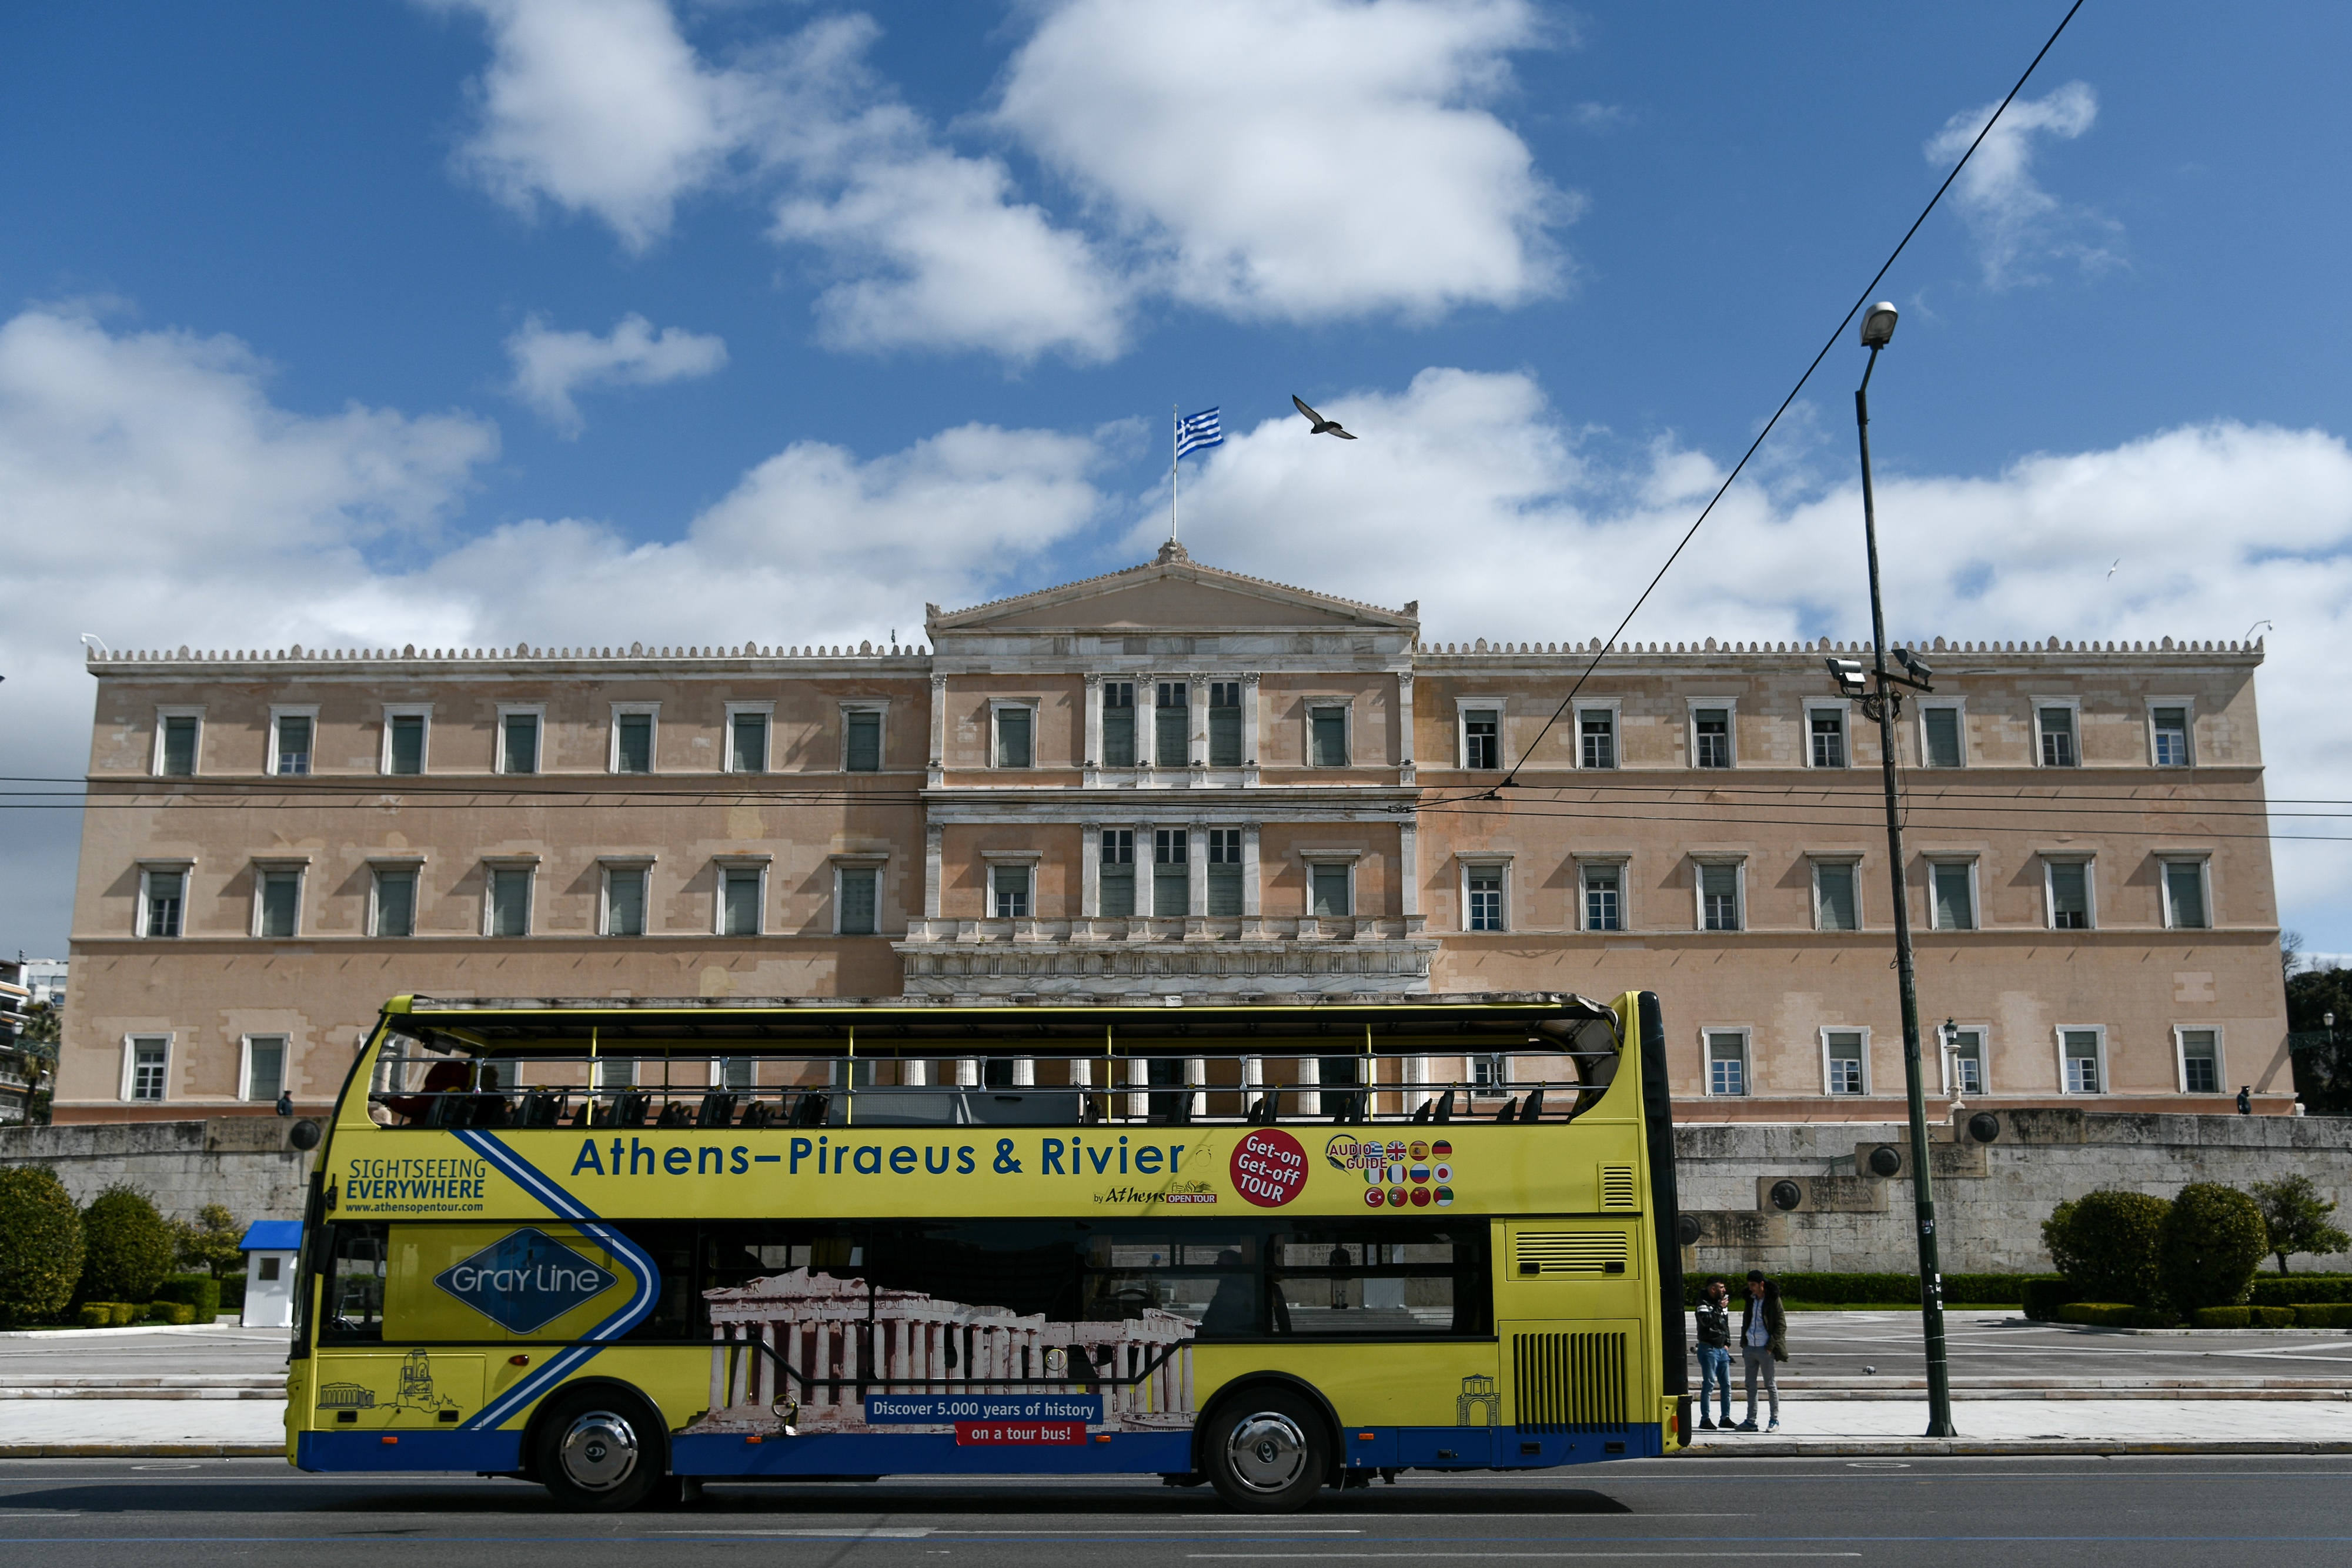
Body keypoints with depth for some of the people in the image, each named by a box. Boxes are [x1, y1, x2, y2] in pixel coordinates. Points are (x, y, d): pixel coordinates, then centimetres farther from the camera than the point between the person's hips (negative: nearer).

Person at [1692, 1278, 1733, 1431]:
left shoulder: (1723, 1304, 15)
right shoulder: (1703, 1303, -7)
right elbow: (1706, 1320, -25)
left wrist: (1727, 1343, 14)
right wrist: (1719, 1308, -18)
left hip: (1722, 1349, 7)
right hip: (1708, 1349, -7)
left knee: (1726, 1384, 7)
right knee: (1709, 1383, -11)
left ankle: (1726, 1417, 16)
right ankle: (1705, 1419, -9)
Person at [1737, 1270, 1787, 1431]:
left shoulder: (1773, 1300, -7)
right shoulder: (1750, 1299, 11)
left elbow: (1781, 1325, -8)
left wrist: (1770, 1347, -13)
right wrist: (1743, 1344, 10)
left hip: (1765, 1349, -6)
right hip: (1750, 1348, 6)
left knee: (1770, 1385, 2)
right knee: (1750, 1385, 8)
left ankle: (1775, 1420, 10)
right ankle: (1751, 1421, 12)